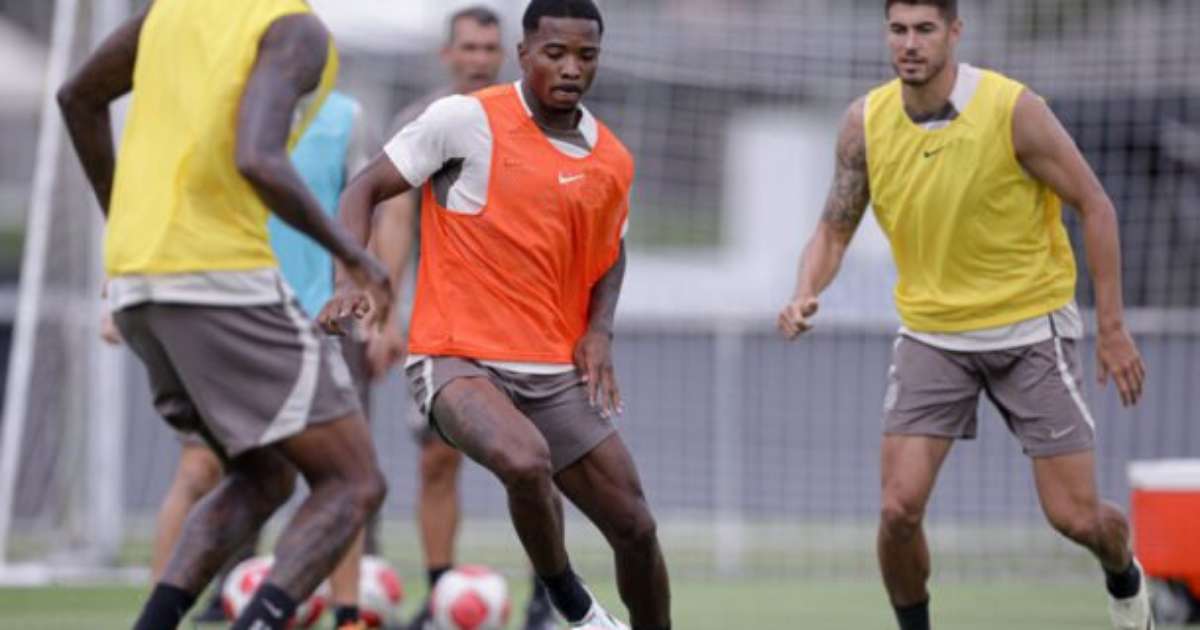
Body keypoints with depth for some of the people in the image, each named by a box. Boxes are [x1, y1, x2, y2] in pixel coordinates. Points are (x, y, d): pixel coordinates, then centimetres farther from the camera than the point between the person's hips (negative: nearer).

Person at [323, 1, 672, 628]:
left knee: (634, 527, 4)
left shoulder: (612, 160, 8)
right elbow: (365, 189, -3)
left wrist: (599, 329, 6)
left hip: (555, 372, 6)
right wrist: (353, 278, -20)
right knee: (526, 461, -34)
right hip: (459, 359, -6)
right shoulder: (466, 120, -9)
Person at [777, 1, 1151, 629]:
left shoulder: (1013, 109, -18)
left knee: (1075, 517, -1)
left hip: (1029, 324, -2)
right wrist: (805, 294, -19)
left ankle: (1125, 579, 35)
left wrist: (1112, 328, -9)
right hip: (932, 334, 2)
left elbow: (1095, 207, -8)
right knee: (899, 509, -13)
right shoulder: (865, 122, -7)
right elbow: (835, 231, 2)